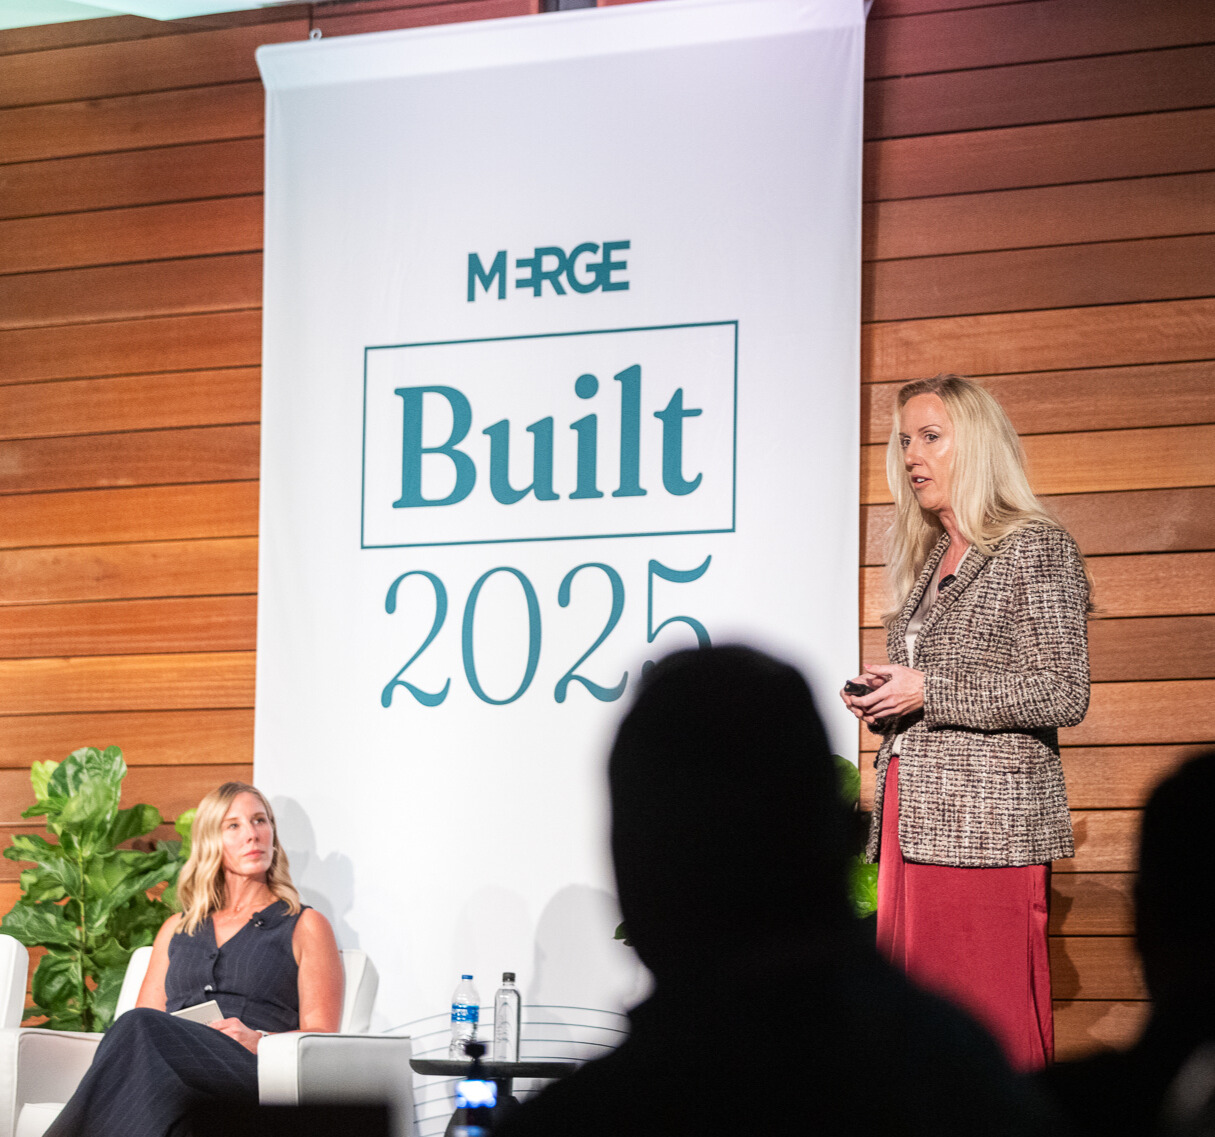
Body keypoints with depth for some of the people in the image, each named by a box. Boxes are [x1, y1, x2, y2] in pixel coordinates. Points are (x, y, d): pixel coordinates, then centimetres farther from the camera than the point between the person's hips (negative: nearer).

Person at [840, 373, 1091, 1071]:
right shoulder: (930, 563, 21)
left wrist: (928, 693, -13)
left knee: (991, 1029, -10)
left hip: (989, 822, -7)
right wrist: (883, 704, 8)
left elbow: (1064, 694, -11)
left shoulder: (1035, 547, -2)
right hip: (913, 819, 7)